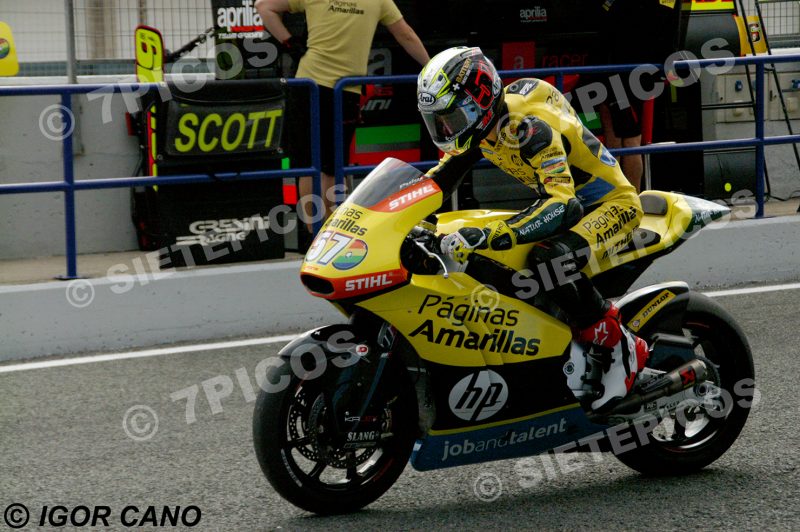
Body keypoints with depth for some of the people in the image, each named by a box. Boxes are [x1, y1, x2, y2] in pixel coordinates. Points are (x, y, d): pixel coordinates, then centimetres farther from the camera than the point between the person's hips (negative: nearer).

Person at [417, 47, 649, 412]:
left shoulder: (529, 126, -32)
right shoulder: (479, 121, -5)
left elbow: (562, 206, -44)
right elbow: (439, 177, 11)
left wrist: (489, 236, -53)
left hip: (613, 203, -10)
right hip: (564, 199, 10)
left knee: (549, 258, -36)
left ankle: (621, 349, -22)